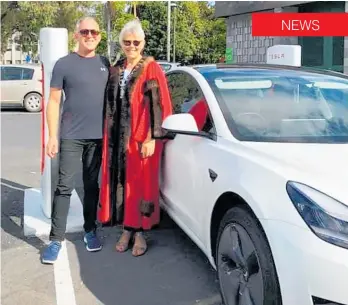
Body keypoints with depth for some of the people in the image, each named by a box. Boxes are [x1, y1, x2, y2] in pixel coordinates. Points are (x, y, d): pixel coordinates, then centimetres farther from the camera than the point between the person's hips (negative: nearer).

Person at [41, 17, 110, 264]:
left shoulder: (105, 64, 9)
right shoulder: (64, 64, -2)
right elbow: (54, 101, -3)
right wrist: (53, 136, -9)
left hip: (98, 137, 3)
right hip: (71, 137, -3)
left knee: (92, 186, 11)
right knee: (64, 187, -4)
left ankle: (90, 231, 23)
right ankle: (56, 239, 2)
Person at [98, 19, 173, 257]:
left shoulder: (151, 69, -5)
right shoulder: (115, 70, 12)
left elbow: (159, 105, -11)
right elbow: (110, 103, 17)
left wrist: (152, 138, -17)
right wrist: (107, 135, 13)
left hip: (141, 138, -5)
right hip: (116, 137, 5)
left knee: (140, 183, 1)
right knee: (120, 182, 8)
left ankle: (140, 231, 12)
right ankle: (127, 229, 20)